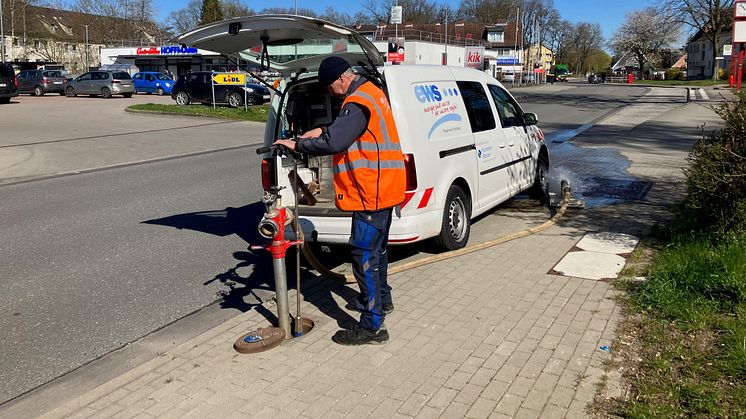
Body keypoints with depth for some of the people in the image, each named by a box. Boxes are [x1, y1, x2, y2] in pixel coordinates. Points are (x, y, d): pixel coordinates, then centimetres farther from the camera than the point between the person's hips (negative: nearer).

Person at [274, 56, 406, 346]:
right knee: (377, 248, 23)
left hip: (371, 191, -11)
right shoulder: (370, 93, 15)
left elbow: (333, 142, -27)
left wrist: (297, 144, -14)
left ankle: (372, 326, -4)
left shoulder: (358, 102, -19)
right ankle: (381, 299, 40)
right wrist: (323, 130, 9)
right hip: (383, 188, 11)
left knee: (364, 255, -8)